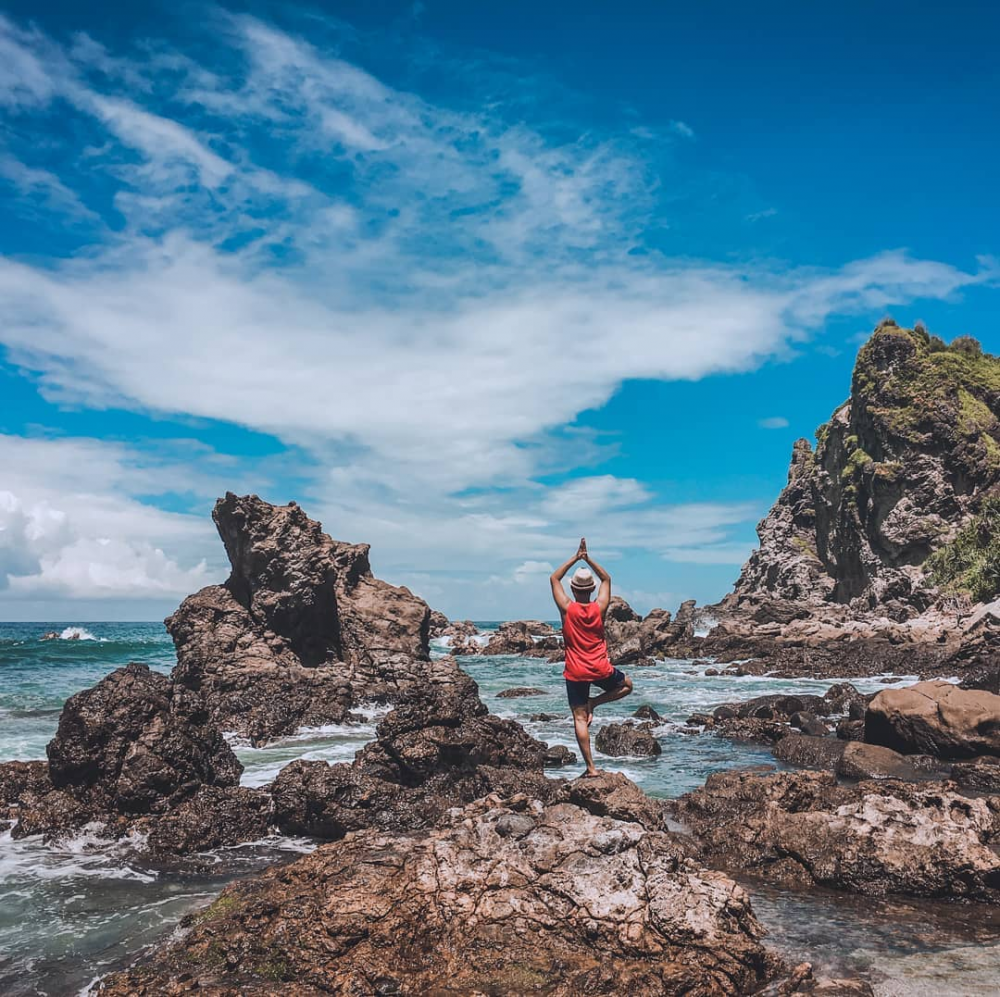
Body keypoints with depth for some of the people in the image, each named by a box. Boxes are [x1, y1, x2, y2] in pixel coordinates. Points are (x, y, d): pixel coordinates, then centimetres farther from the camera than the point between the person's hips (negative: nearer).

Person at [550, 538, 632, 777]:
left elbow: (554, 579, 2)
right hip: (601, 670, 1)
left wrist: (575, 558, 3)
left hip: (576, 673, -1)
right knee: (627, 685, 28)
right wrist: (588, 559, 7)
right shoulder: (600, 608, -7)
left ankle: (591, 768, -1)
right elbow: (606, 579, 10)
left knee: (580, 719, 3)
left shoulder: (567, 609, -11)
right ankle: (594, 703, 8)